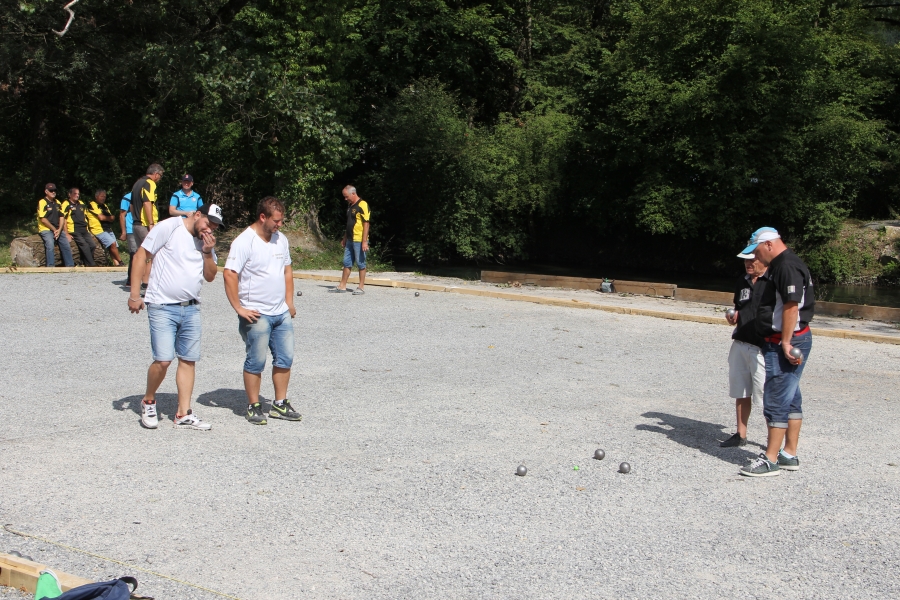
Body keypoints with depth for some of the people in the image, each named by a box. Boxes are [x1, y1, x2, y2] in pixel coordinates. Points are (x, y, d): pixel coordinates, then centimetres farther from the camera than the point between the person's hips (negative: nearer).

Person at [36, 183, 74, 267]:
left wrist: (59, 230, -5)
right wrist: (54, 229, -11)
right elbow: (43, 219, -12)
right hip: (46, 230, -7)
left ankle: (70, 266, 2)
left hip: (58, 230, 7)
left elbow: (62, 217, 11)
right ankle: (51, 267, -30)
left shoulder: (57, 203, 15)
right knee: (50, 244, -30)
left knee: (66, 246, -4)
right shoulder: (42, 202, -7)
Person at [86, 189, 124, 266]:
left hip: (108, 230, 8)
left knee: (115, 247, -5)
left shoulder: (104, 206, 22)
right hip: (99, 230, -8)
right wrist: (109, 218, 6)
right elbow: (101, 217, -12)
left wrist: (106, 218, -8)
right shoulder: (92, 205, -3)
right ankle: (120, 262, -14)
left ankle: (116, 263, -9)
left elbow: (112, 218, 14)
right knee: (112, 244, -21)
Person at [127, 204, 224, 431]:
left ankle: (183, 414, 12)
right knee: (163, 360, -11)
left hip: (191, 309, 6)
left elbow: (210, 276, 10)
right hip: (163, 307, -6)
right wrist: (134, 294, -10)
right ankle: (148, 401, 15)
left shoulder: (207, 242, 11)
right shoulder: (170, 228, -7)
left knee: (189, 360, 4)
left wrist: (207, 252, -8)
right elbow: (141, 255, -7)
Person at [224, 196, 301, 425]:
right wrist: (239, 308, -18)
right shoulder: (244, 241, -13)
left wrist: (289, 302, 13)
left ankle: (280, 404, 21)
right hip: (256, 315, -7)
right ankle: (253, 406, 12)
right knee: (256, 362, 0)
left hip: (281, 313, 7)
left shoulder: (281, 239, 10)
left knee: (285, 359, 9)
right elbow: (229, 274, -18)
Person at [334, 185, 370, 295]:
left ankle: (361, 287, 6)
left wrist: (364, 241, -22)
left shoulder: (362, 205, -13)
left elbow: (366, 224, -18)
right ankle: (342, 286, 16)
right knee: (347, 263, 11)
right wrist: (345, 239, 22)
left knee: (360, 263, -1)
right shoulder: (350, 206, 15)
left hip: (359, 240, -9)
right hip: (350, 240, 9)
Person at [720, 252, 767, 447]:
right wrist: (734, 316, 5)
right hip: (739, 344, 8)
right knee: (741, 393, 15)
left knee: (765, 398, -3)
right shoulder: (744, 281, 13)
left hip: (762, 348, -8)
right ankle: (740, 435, 26)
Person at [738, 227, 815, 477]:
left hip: (788, 342, -11)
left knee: (776, 400, -7)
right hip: (778, 341, 11)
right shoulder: (776, 267, 16)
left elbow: (792, 306, -24)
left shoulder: (787, 266, -17)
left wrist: (786, 343, -24)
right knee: (790, 399, 14)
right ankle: (789, 455, 22)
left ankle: (770, 460, -3)